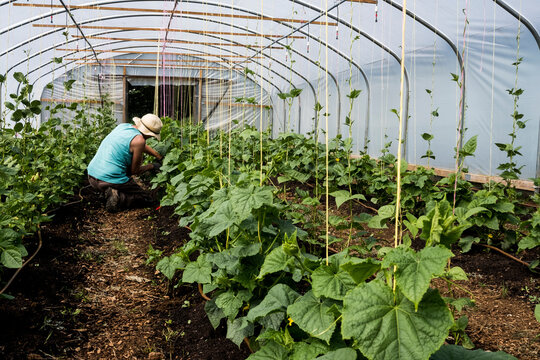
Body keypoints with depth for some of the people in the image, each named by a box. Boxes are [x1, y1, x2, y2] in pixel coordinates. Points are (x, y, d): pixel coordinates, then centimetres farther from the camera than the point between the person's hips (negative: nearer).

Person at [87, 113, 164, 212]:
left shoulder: (123, 126, 10)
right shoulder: (139, 140, -14)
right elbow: (134, 171, -4)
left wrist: (159, 156, 38)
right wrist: (152, 166, 13)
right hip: (110, 180, -8)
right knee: (147, 199, 10)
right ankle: (118, 198, -12)